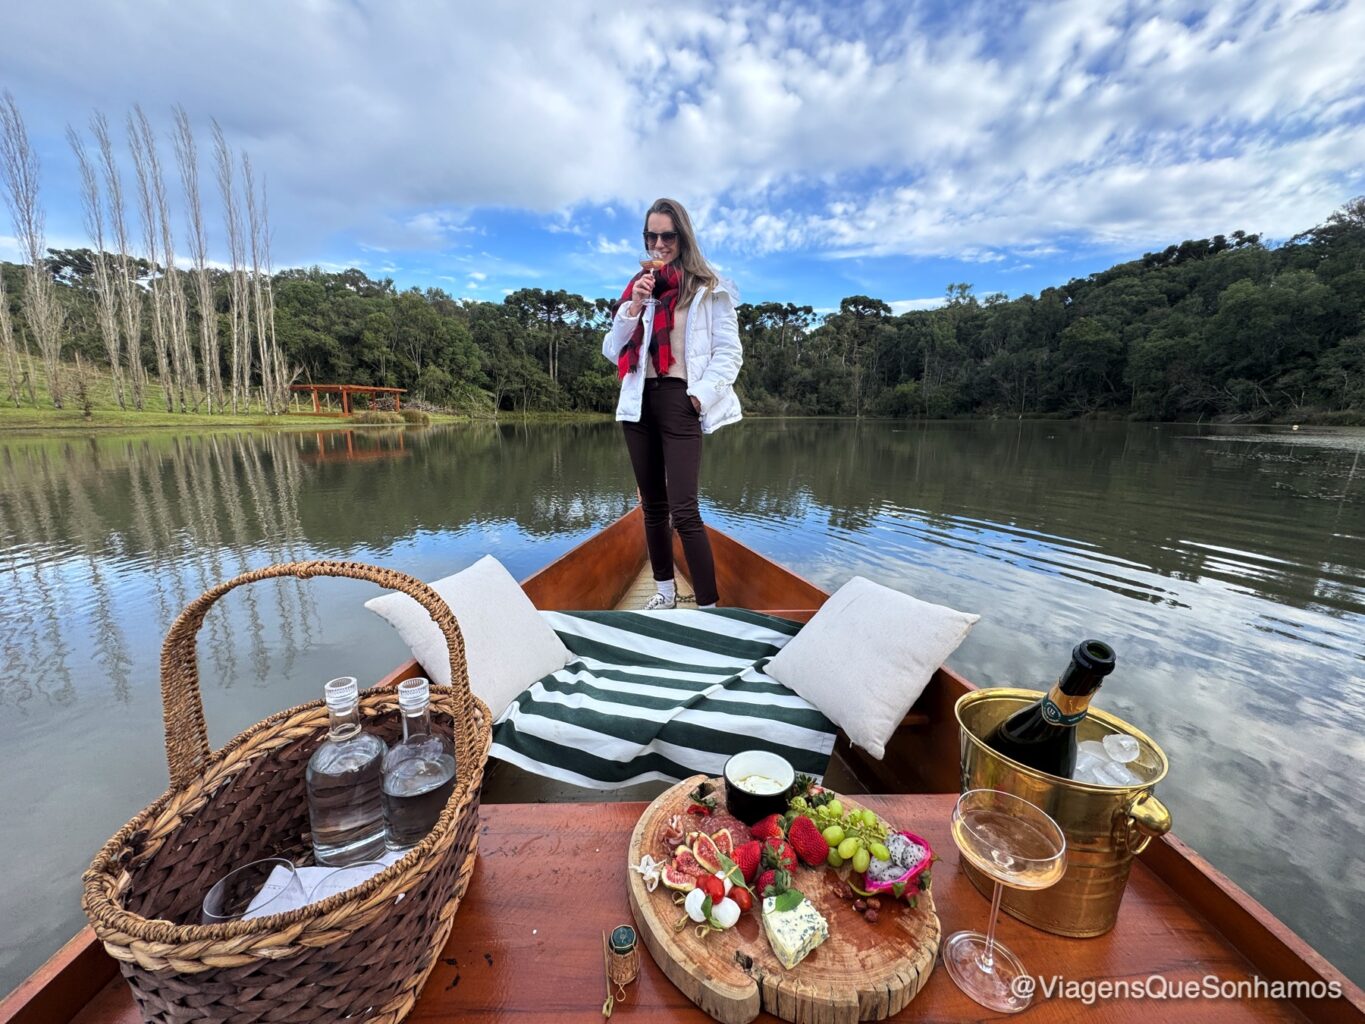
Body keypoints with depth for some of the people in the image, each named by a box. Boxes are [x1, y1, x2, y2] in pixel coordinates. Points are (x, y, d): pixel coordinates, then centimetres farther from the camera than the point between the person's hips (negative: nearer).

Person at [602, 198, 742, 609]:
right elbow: (613, 352, 11)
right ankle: (665, 589, 25)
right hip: (639, 401, 6)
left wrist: (700, 395, -14)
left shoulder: (708, 288, 2)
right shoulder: (637, 286, 16)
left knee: (683, 511, -14)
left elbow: (729, 353, -2)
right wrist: (633, 307, -3)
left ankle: (709, 606, -6)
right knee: (652, 505, 11)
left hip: (678, 401, -5)